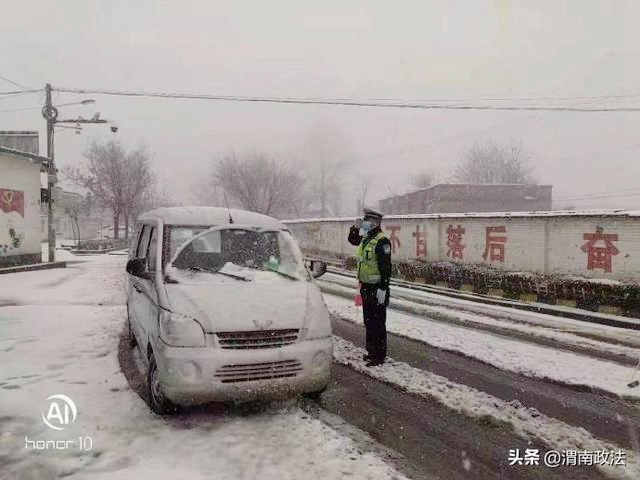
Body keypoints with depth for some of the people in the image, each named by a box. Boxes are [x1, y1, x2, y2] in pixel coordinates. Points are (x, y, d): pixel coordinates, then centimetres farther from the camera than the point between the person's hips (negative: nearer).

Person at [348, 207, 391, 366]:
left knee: (377, 323, -2)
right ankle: (371, 351, 29)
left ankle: (379, 355, 7)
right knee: (368, 321, 17)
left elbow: (386, 267, -21)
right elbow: (352, 240, 32)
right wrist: (355, 228, 12)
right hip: (366, 287, 9)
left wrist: (383, 289, -24)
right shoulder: (366, 239, 11)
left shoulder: (381, 241, -17)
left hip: (376, 289, -9)